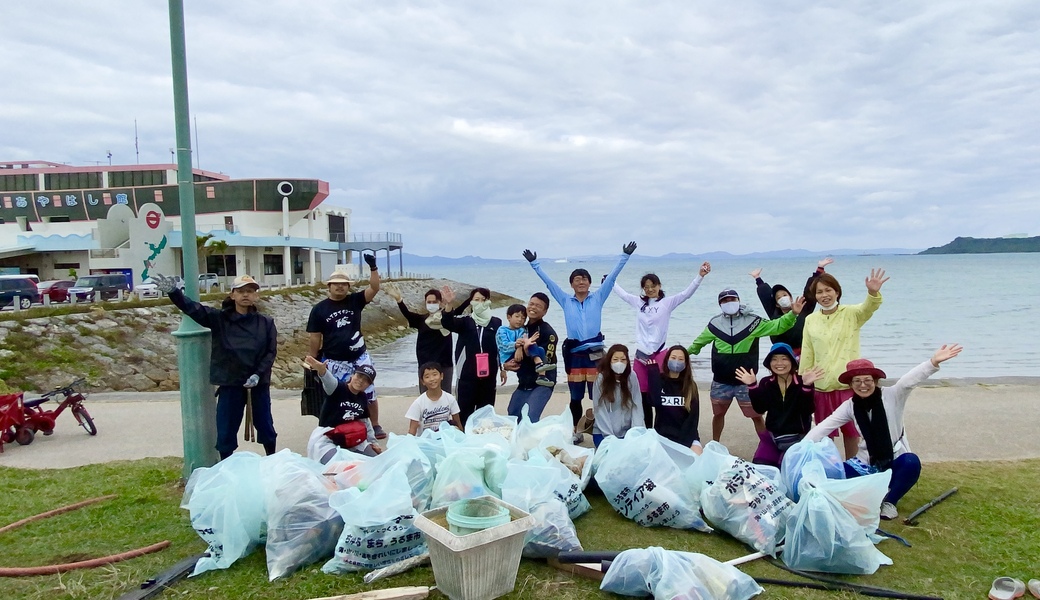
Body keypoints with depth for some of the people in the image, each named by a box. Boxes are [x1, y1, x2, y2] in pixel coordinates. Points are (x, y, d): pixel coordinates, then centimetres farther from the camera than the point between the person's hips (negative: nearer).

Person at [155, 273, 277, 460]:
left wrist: (258, 374, -15)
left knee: (264, 425, 14)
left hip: (259, 383, 1)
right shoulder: (219, 318, -2)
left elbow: (271, 351, -2)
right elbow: (193, 309, -15)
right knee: (226, 430, 7)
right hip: (230, 383, 0)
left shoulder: (266, 322, -1)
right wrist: (174, 292, -33)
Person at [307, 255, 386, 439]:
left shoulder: (355, 301, 1)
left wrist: (373, 268, -26)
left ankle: (375, 426, 22)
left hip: (359, 358, 2)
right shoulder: (319, 309, -2)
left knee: (369, 393, 9)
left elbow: (374, 288, -13)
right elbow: (314, 337, 0)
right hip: (334, 362, -2)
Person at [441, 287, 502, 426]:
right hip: (467, 374, -2)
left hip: (488, 375, 2)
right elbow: (447, 323, -20)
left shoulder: (496, 322, 5)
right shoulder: (464, 321, -1)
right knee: (465, 411, 1)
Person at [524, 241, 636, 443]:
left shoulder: (598, 298, 6)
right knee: (576, 397, 11)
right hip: (574, 355, 2)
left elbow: (612, 277, 2)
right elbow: (548, 281, 10)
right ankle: (576, 431, 22)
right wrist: (534, 264, 10)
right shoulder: (566, 300, 8)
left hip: (595, 353, -1)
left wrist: (625, 256, -2)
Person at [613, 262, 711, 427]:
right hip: (641, 354, 4)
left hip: (659, 354, -4)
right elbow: (622, 293, 24)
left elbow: (687, 293, -10)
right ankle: (646, 431, 22)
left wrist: (700, 276, -22)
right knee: (642, 395, 10)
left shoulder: (667, 302, -1)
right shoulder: (639, 302, 10)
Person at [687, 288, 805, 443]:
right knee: (718, 414, 17)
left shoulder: (753, 321, -3)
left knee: (756, 415, 3)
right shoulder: (714, 323, 2)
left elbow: (777, 326, -8)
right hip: (721, 382, 2)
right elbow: (699, 342, 17)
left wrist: (792, 314, -22)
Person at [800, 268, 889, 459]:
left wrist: (873, 293, -46)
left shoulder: (851, 313, -2)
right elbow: (807, 355, 7)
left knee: (850, 430, 11)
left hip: (848, 384, -2)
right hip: (821, 386, 2)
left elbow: (868, 308, -25)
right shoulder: (810, 320, 4)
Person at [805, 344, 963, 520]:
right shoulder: (849, 406, -4)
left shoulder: (892, 396, -12)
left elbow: (910, 380, -31)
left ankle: (889, 501, -10)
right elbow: (824, 427, -8)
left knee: (911, 462, -35)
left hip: (896, 461, -1)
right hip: (867, 463, 1)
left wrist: (934, 362, -50)